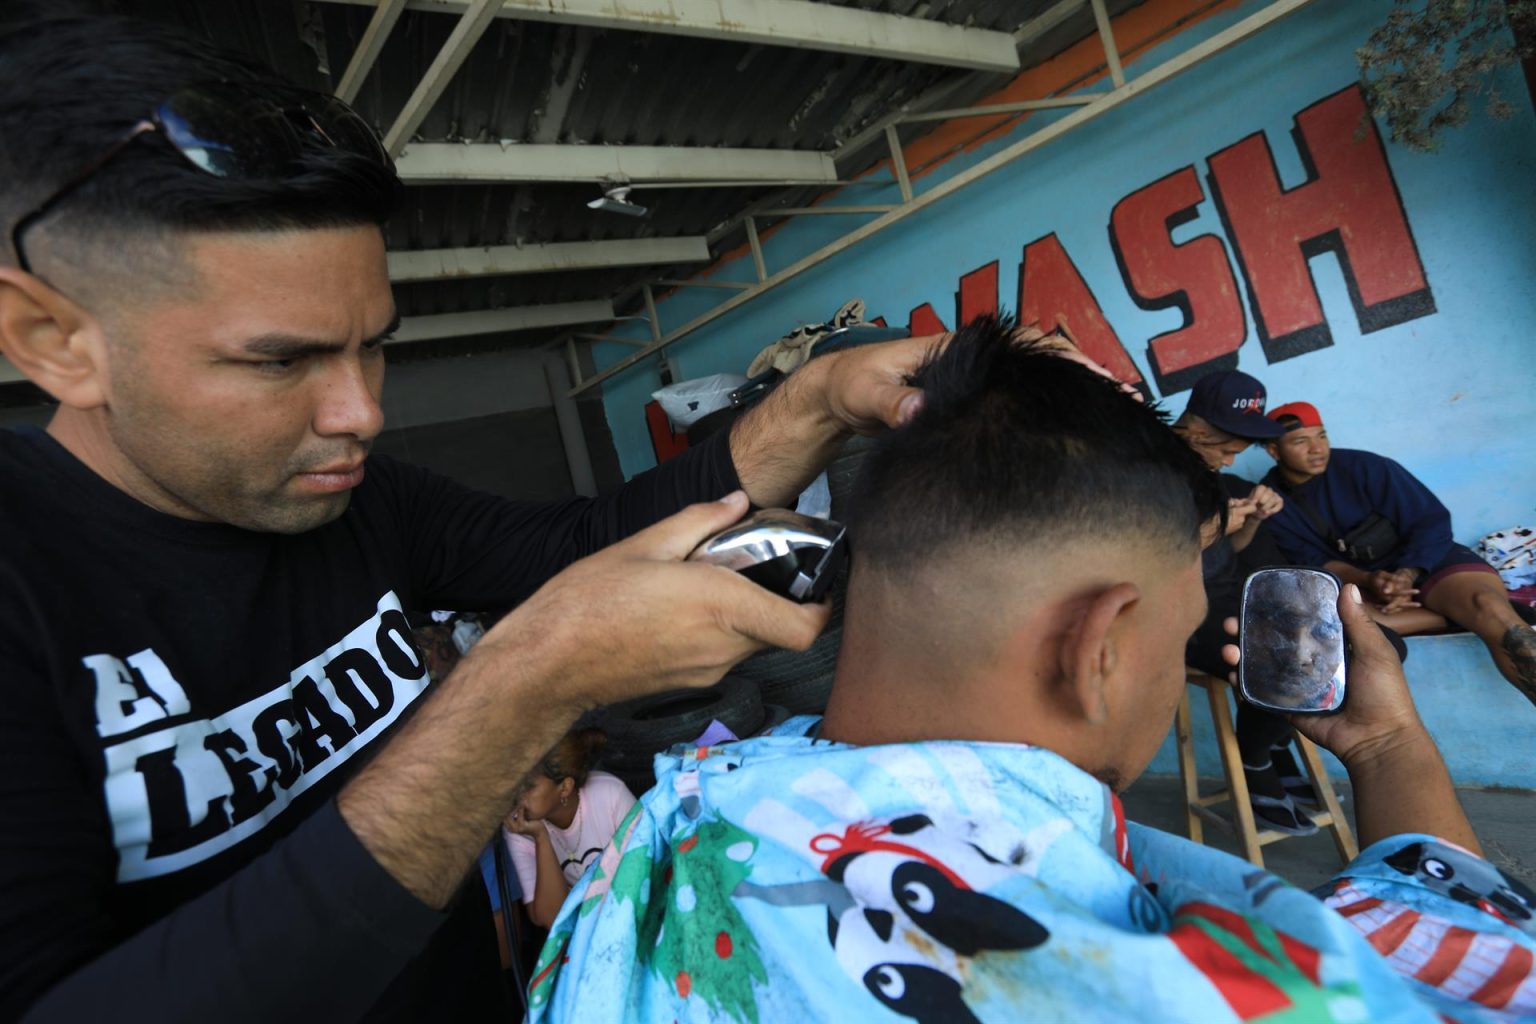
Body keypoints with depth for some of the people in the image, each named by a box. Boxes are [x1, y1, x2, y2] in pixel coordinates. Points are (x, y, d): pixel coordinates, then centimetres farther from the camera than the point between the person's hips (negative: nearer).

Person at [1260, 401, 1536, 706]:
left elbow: (1433, 522, -7)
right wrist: (1368, 582, -26)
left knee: (1487, 605, -29)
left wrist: (1405, 575, -24)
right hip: (1353, 582, 1)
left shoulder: (1362, 466, -7)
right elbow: (1313, 562, -7)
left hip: (1421, 561, -1)